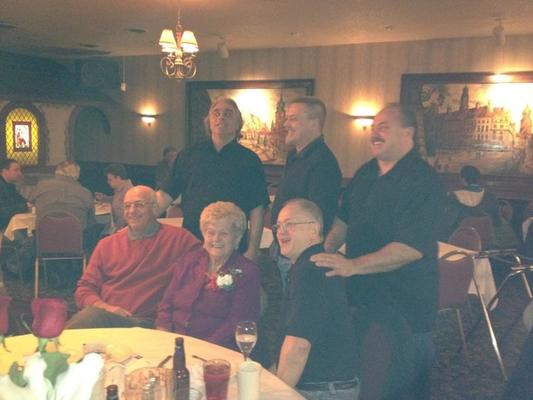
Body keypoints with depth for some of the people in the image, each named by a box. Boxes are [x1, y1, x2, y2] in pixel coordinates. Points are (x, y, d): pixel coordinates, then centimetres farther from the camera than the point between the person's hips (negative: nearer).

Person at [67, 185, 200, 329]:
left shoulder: (177, 238, 7)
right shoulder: (106, 244, 19)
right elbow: (84, 289, 18)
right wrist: (105, 307, -5)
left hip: (143, 321, -3)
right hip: (101, 314, 4)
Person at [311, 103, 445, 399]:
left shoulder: (423, 181, -18)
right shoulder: (365, 173, 6)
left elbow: (411, 247, -27)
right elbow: (344, 221, 17)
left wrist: (352, 265, -34)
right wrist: (323, 255, 4)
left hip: (405, 308, -7)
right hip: (361, 297, 7)